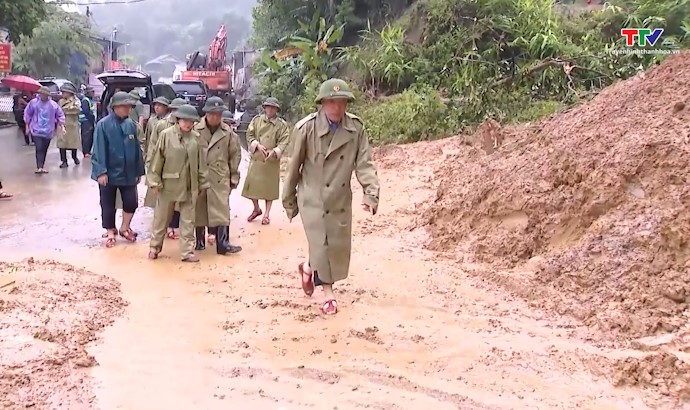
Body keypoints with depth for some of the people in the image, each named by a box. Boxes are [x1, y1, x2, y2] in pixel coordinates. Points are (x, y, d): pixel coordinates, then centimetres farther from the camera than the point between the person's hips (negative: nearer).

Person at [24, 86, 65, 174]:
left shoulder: (53, 104, 2)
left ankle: (41, 167, 19)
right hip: (36, 130, -3)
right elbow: (27, 114, 6)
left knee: (44, 150, 9)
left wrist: (62, 126, 1)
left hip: (48, 131, 3)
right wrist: (27, 126, 7)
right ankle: (39, 167, -18)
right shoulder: (33, 102, -2)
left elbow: (60, 115, 9)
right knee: (39, 149, -14)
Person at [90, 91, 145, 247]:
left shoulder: (131, 125, 2)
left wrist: (138, 171, 7)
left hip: (128, 173, 4)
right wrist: (101, 171, -18)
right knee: (108, 205, 9)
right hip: (109, 173, -4)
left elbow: (137, 149, 7)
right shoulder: (103, 125, -11)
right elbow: (99, 150, -13)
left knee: (131, 202, 5)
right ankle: (110, 232, 25)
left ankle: (124, 228, 29)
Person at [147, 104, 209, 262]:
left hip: (189, 187, 2)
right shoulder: (166, 135, -7)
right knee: (161, 218, 12)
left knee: (188, 220, 7)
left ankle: (187, 251, 14)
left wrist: (202, 183, 7)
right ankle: (155, 247, 29)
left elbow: (201, 162, 5)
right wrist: (155, 181, -7)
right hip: (169, 184, -2)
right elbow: (157, 159, -6)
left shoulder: (195, 137, 1)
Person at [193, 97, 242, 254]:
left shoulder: (228, 132, 1)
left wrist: (234, 177, 6)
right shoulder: (196, 131, -4)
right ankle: (199, 242, 21)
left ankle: (223, 243, -1)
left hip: (220, 178, 0)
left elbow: (235, 154, 7)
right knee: (199, 210, 9)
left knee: (221, 210, -4)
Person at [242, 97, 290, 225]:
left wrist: (274, 152, -23)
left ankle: (267, 215, 17)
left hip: (272, 161, -2)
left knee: (269, 187, 5)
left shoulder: (282, 124, -2)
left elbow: (283, 142, -7)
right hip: (256, 158, 2)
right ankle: (256, 209, 29)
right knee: (252, 185, 5)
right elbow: (249, 135, 4)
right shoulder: (257, 120, 4)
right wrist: (257, 145, -13)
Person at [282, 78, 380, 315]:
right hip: (313, 199, -3)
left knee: (340, 248, 10)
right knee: (321, 247, -3)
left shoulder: (356, 128, -6)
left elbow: (364, 163, -7)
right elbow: (294, 167, -5)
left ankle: (309, 267, 40)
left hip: (341, 199, 4)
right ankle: (328, 295, 18)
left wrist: (371, 193, -22)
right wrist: (289, 200, 2)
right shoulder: (307, 128, -14)